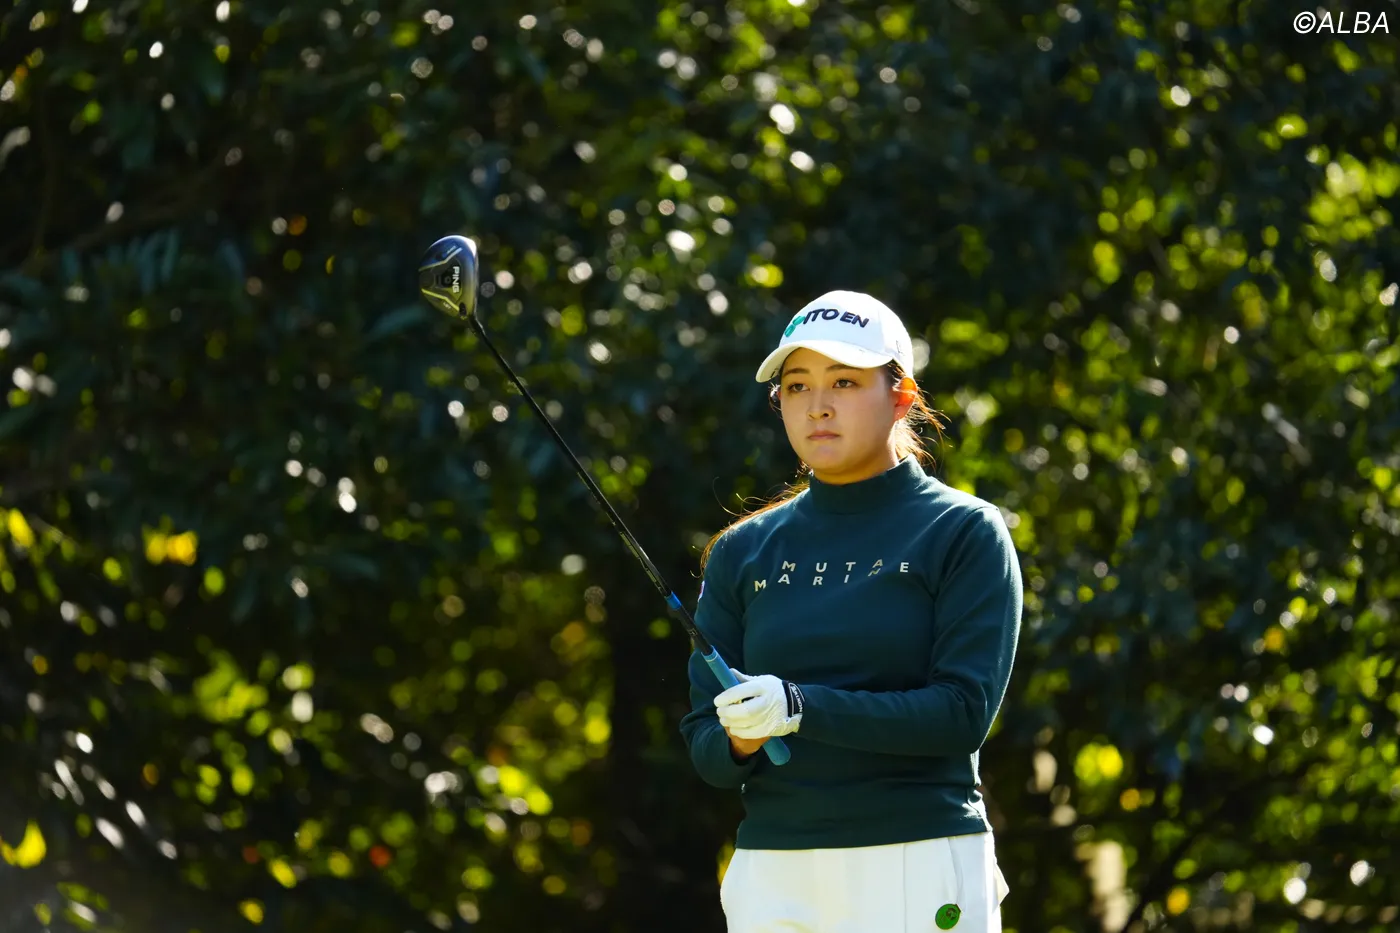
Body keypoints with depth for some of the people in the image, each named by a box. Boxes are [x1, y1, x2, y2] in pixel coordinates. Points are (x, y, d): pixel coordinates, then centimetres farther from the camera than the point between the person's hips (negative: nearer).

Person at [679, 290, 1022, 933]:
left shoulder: (966, 534, 2)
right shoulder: (742, 553, 13)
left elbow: (962, 713, -10)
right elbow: (703, 741, 10)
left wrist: (799, 709, -19)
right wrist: (739, 743, -13)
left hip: (920, 868, -3)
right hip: (771, 876, 4)